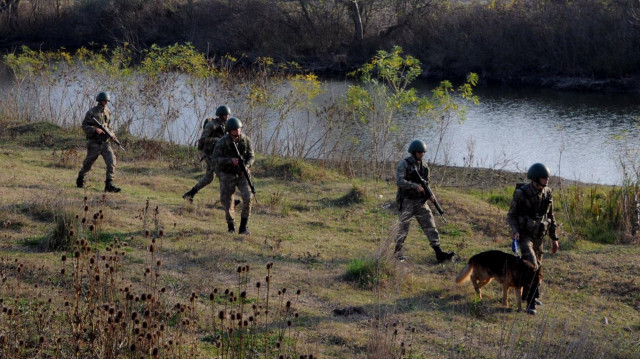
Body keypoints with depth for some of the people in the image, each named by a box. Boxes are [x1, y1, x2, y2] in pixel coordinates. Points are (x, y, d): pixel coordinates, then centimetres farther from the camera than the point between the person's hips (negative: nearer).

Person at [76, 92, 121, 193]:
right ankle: (80, 179, 38)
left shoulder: (107, 112, 8)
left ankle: (109, 185, -17)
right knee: (88, 163, 10)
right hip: (94, 143, -4)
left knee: (111, 161, -14)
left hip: (105, 142, 4)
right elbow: (84, 126, -9)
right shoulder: (91, 112, -8)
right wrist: (95, 129, -22)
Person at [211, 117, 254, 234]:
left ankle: (243, 227, -9)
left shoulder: (246, 139, -8)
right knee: (227, 202, -1)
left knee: (247, 198, -18)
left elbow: (250, 157, -3)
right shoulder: (222, 142, -17)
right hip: (227, 175, -2)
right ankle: (231, 226, 27)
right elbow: (215, 160, -18)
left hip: (242, 174, 2)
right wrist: (230, 161, -34)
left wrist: (246, 166, -25)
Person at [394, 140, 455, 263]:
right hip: (406, 202, -5)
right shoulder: (404, 164, -9)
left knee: (430, 226, -4)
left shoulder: (424, 166, 10)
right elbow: (399, 181, -21)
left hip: (420, 202, 5)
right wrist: (415, 186, -29)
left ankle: (439, 253, -9)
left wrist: (430, 195, -2)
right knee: (403, 229, 3)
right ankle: (397, 252, 21)